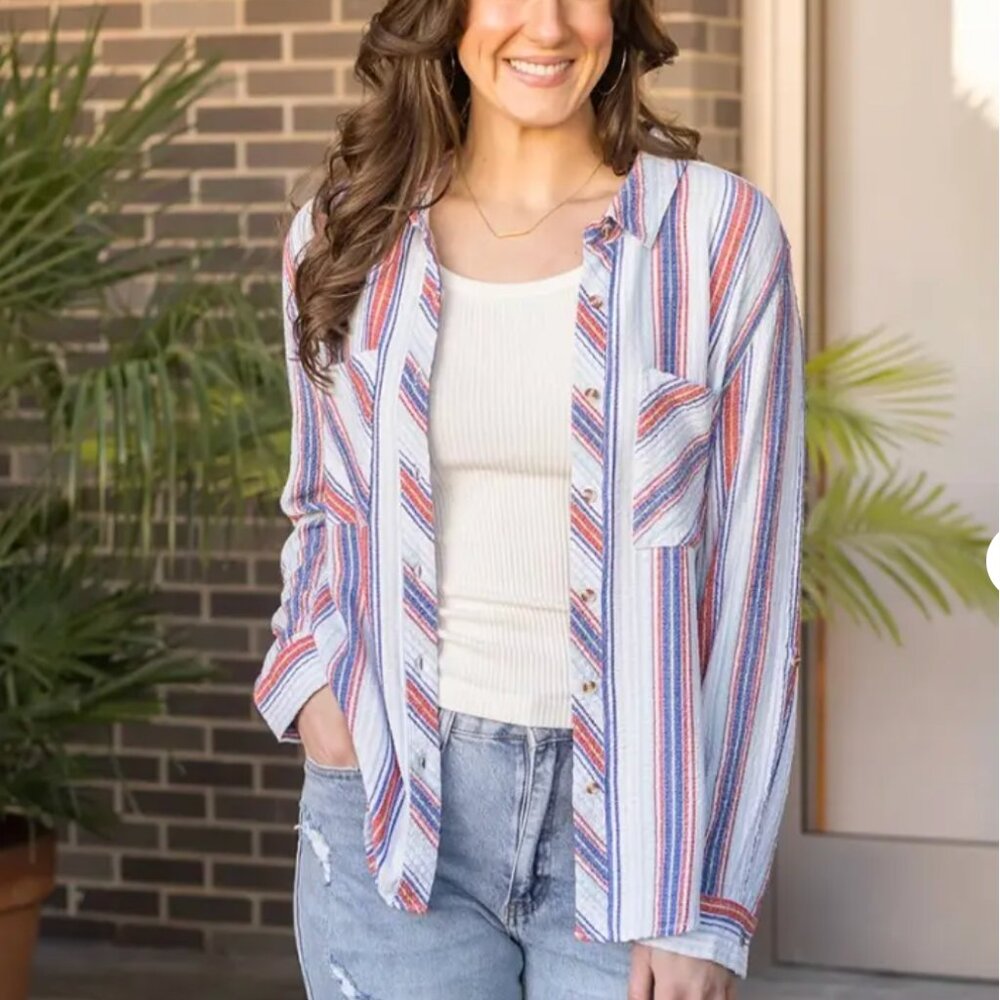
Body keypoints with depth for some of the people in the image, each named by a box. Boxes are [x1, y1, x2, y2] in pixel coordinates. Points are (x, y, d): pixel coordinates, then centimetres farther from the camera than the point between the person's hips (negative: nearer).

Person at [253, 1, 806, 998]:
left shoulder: (717, 233, -5)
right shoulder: (343, 235, 4)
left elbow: (753, 576, -4)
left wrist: (709, 909, -7)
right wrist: (312, 673, -2)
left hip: (632, 809, -2)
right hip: (390, 795, 2)